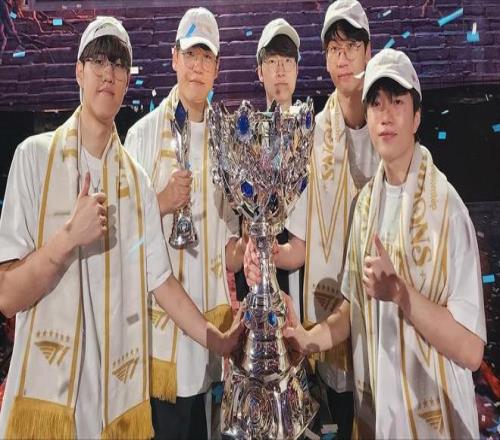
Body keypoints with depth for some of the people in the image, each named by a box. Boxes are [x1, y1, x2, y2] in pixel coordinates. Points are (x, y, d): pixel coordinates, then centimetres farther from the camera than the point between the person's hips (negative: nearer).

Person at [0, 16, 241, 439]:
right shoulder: (35, 155, -7)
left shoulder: (137, 179, 4)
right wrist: (68, 237, -22)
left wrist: (216, 339, -4)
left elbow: (161, 281, 3)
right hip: (45, 392, -3)